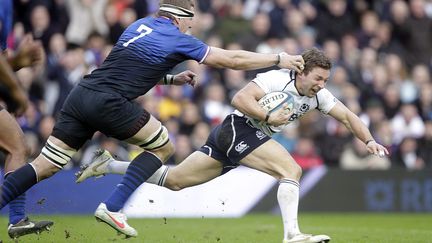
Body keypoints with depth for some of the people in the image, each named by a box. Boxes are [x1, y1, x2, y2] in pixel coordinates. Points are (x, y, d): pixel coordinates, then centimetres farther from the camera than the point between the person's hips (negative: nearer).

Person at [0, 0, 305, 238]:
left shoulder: (139, 26, 22)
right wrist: (280, 59, 16)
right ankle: (112, 207, 1)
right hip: (108, 103, -7)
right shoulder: (179, 40, 2)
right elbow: (232, 59, 6)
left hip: (81, 94, 7)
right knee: (163, 146, 11)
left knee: (45, 166, 7)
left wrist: (172, 79, 31)